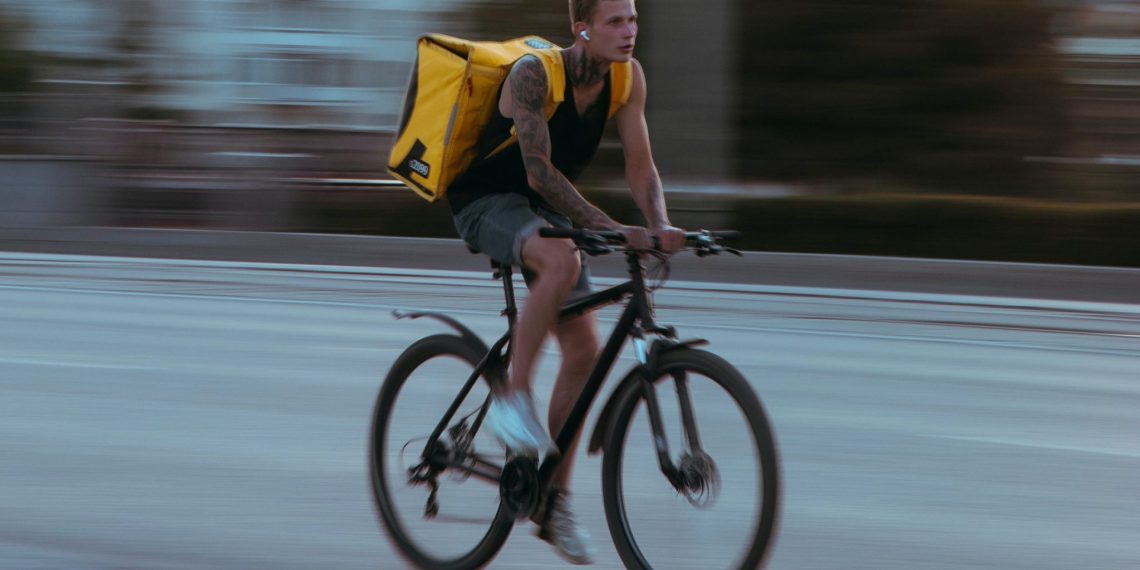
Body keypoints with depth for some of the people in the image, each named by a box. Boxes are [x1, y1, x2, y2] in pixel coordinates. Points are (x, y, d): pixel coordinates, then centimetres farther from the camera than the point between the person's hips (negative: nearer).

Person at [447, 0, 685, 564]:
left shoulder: (627, 76, -7)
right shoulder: (534, 74, -26)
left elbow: (639, 163, -4)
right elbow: (541, 172, -31)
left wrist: (661, 227, -23)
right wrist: (612, 230, -37)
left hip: (544, 210, 7)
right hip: (487, 202, -7)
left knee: (584, 348, -1)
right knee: (561, 261, -39)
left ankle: (555, 503, 9)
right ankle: (511, 397, -24)